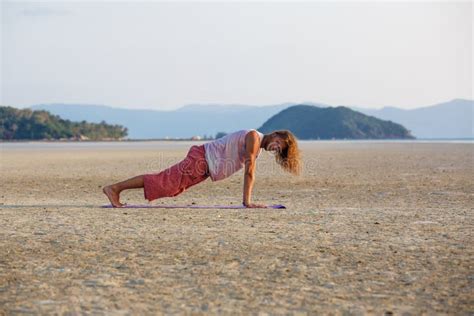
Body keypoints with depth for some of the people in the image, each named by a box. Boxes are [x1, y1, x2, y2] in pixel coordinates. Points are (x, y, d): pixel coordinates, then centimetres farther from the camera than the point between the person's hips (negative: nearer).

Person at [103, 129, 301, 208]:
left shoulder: (257, 147, 14)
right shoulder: (254, 137, -15)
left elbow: (249, 173, 18)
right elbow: (249, 171, -18)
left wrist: (247, 200, 12)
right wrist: (247, 201, -18)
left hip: (205, 168, 9)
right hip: (201, 159, -9)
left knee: (168, 184, 11)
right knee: (163, 182, -12)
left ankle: (118, 189, 15)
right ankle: (113, 188, -11)